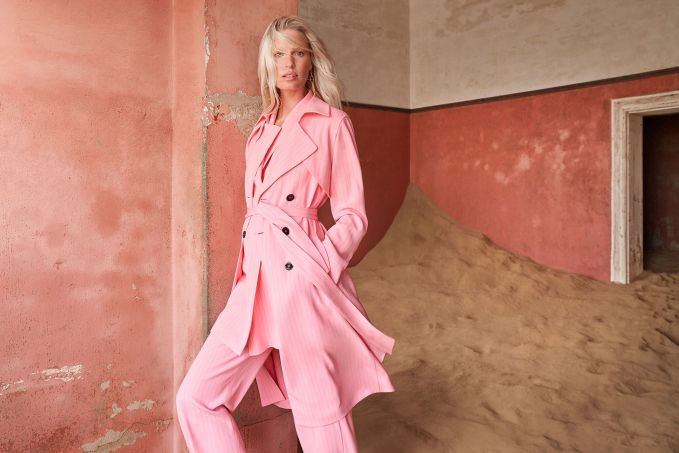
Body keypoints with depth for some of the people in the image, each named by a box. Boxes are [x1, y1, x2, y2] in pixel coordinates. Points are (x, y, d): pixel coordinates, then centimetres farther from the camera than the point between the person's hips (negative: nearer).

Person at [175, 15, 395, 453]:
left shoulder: (331, 122, 1)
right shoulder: (262, 130, 19)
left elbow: (353, 215, -1)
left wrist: (321, 266, -13)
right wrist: (250, 268, 13)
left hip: (302, 279, -6)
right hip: (257, 279, 7)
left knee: (319, 415, 3)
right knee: (196, 398, 4)